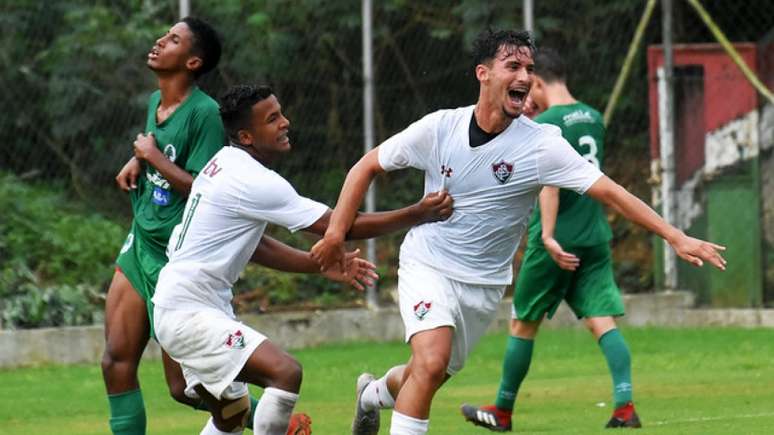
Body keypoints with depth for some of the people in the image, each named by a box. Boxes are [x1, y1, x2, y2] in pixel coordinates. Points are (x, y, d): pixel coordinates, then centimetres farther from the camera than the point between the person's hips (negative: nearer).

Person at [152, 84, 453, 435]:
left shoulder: (226, 163, 11)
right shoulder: (254, 182, -20)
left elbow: (252, 246, 20)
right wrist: (419, 214, -13)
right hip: (189, 313, -11)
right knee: (286, 373, -23)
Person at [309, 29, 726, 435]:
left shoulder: (541, 145, -16)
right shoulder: (439, 128, -13)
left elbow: (610, 192, -19)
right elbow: (368, 166, 0)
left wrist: (676, 238, -27)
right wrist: (336, 234, -5)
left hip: (485, 282, 2)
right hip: (428, 265, -2)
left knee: (431, 375, 15)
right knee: (431, 363, -25)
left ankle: (373, 394, 48)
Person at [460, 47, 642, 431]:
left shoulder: (544, 124, -11)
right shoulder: (593, 118, 11)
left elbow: (550, 182, -23)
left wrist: (548, 235, -29)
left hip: (557, 242, -6)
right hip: (595, 237, 6)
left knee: (523, 324, 9)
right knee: (604, 322, -1)